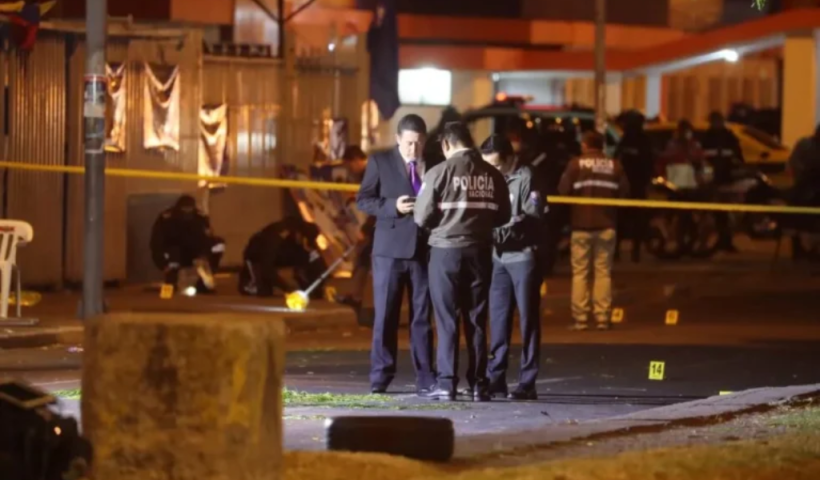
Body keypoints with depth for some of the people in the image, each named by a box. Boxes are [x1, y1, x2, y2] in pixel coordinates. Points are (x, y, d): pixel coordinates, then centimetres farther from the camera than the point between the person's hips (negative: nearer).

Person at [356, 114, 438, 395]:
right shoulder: (380, 162, 3)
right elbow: (363, 200, 0)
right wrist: (393, 206, -16)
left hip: (424, 248, 1)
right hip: (390, 248, -1)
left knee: (422, 316, 4)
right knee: (385, 315, 1)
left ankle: (425, 380, 5)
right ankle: (380, 379, 6)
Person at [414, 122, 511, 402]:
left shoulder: (439, 173, -9)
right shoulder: (493, 175, 1)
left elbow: (422, 217, -7)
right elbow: (503, 216, 7)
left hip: (446, 250, -3)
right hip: (480, 251, 3)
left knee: (447, 320, 3)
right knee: (476, 320, 9)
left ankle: (447, 384, -2)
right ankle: (478, 384, 8)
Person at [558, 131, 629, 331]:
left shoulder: (576, 164, -5)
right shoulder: (615, 165, 1)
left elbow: (564, 190, -10)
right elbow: (624, 192, -2)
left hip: (582, 224, -2)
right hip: (606, 225, 2)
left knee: (580, 272, 4)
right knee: (603, 272, 7)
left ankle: (580, 318, -1)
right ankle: (603, 318, 1)